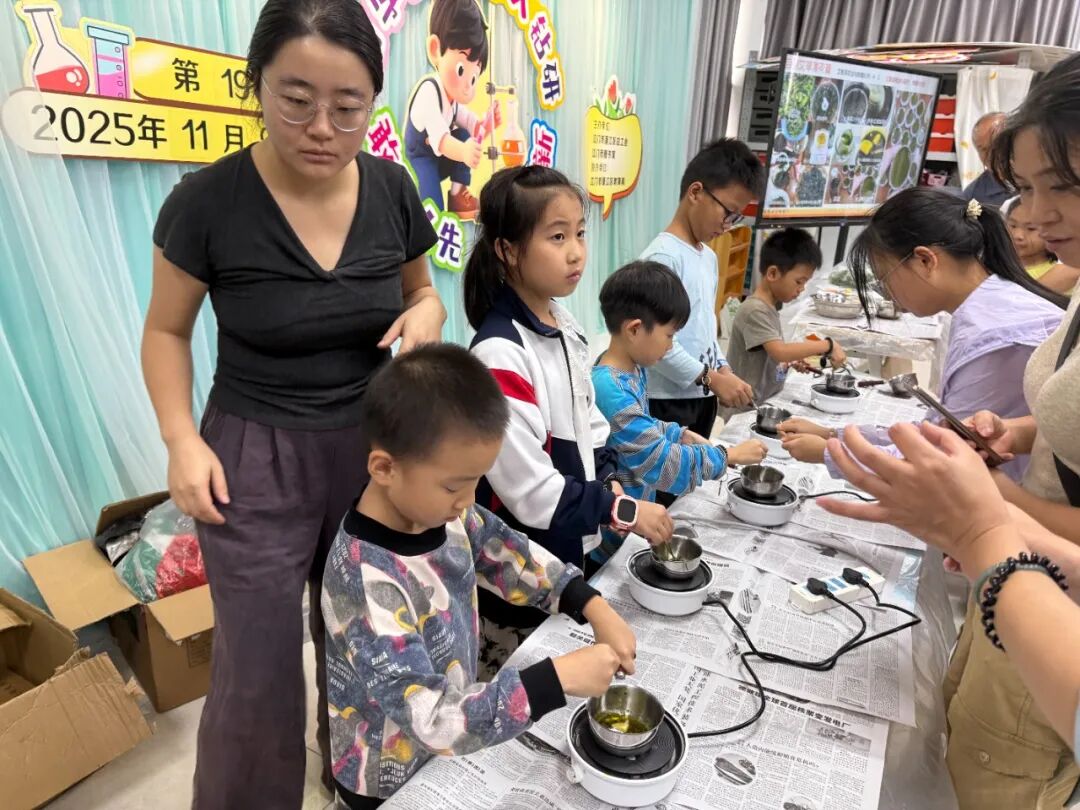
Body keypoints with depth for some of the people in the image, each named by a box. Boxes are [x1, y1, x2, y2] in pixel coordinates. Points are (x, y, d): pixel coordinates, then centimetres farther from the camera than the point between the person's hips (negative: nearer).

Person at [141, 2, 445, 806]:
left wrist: (425, 315, -13)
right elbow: (167, 331, 0)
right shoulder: (206, 202, -13)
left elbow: (421, 291, 10)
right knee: (259, 665, 8)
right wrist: (183, 440, -13)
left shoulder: (392, 189, -6)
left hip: (373, 448, 3)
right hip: (255, 458, -3)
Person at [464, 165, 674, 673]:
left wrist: (610, 484, -3)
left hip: (572, 551, 8)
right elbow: (531, 490, -25)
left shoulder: (565, 326, 1)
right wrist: (624, 512, -19)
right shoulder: (500, 354, -26)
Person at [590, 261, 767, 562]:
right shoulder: (610, 391, -32)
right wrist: (728, 456, -17)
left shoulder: (633, 367, -2)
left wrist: (680, 434, 1)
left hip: (640, 506, 9)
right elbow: (660, 461, -27)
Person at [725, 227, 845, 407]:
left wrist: (793, 360, 3)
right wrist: (828, 345, -21)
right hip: (747, 406, -9)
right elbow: (780, 352, -28)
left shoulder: (771, 307, 9)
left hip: (767, 402, 9)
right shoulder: (755, 311, -19)